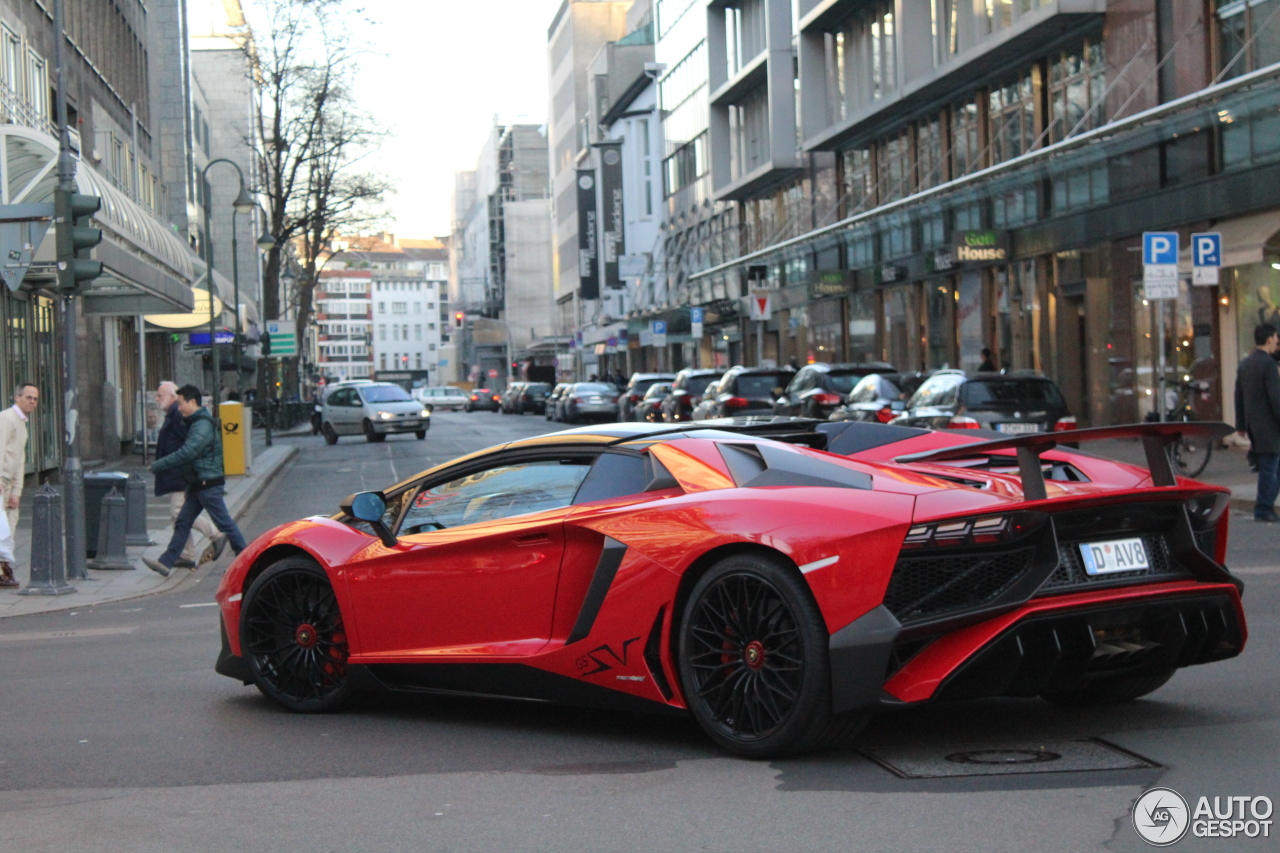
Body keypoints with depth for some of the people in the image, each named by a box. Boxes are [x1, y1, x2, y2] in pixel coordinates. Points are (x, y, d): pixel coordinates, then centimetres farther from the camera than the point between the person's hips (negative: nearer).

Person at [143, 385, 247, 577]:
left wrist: (157, 466, -19)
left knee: (223, 522, -1)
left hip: (208, 484, -10)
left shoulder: (203, 425, -20)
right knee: (182, 522, 7)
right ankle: (166, 562, 7)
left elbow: (186, 453, -26)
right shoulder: (195, 423, 14)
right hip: (197, 484, 10)